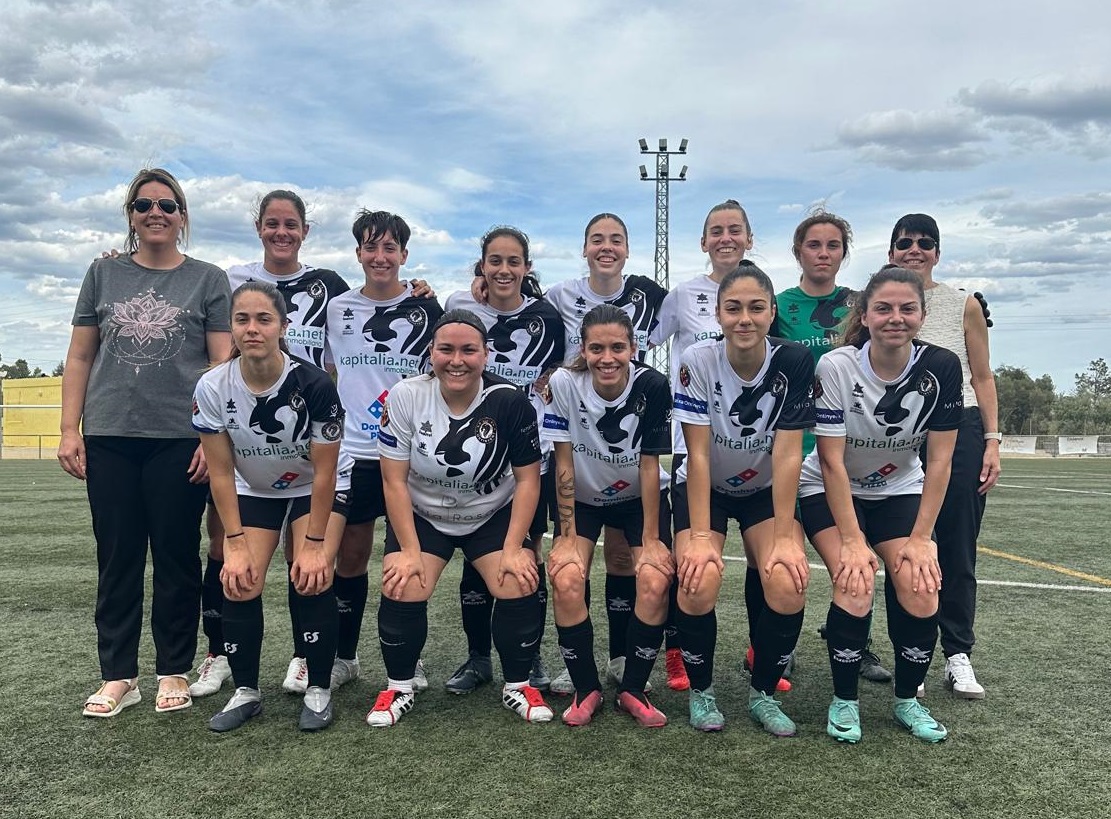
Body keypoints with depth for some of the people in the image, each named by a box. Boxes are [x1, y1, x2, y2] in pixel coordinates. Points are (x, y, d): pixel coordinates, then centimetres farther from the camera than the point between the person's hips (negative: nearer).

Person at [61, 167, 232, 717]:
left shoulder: (208, 280, 5)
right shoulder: (104, 275, 12)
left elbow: (223, 364, 0)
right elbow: (79, 358, 11)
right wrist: (69, 431, 3)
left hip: (180, 440, -2)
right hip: (109, 439, 2)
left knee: (177, 557, 4)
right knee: (116, 558, 6)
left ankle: (174, 672, 16)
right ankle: (117, 676, 17)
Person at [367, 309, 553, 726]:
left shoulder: (510, 401, -19)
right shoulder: (405, 397, -18)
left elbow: (528, 479, -11)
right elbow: (394, 480, -13)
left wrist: (513, 548, -16)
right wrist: (409, 550, -16)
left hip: (494, 515, 0)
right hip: (421, 515, 0)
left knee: (520, 587, -18)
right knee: (401, 589, -19)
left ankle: (517, 686, 8)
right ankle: (398, 688, 8)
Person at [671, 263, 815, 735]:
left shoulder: (794, 362, -19)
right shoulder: (697, 361, -22)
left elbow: (787, 455, -20)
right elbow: (697, 455, -21)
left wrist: (784, 537, -23)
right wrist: (699, 536, -25)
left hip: (766, 491, 1)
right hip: (704, 490, -1)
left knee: (789, 582, -23)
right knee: (699, 581, -26)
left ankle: (763, 694, 2)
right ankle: (700, 691, 2)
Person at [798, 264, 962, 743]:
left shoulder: (941, 368, -16)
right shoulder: (835, 367, -24)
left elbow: (939, 460, -12)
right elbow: (831, 460, -21)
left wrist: (920, 537, -14)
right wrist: (852, 540, -22)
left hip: (900, 491, 3)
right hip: (830, 492, -2)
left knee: (920, 590, -16)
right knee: (856, 587, -22)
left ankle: (907, 701, 10)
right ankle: (844, 701, 1)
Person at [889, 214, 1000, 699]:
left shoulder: (964, 305, 5)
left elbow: (983, 377, 7)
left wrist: (992, 440, -1)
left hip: (961, 432, 0)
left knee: (957, 549, 3)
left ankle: (959, 656, 14)